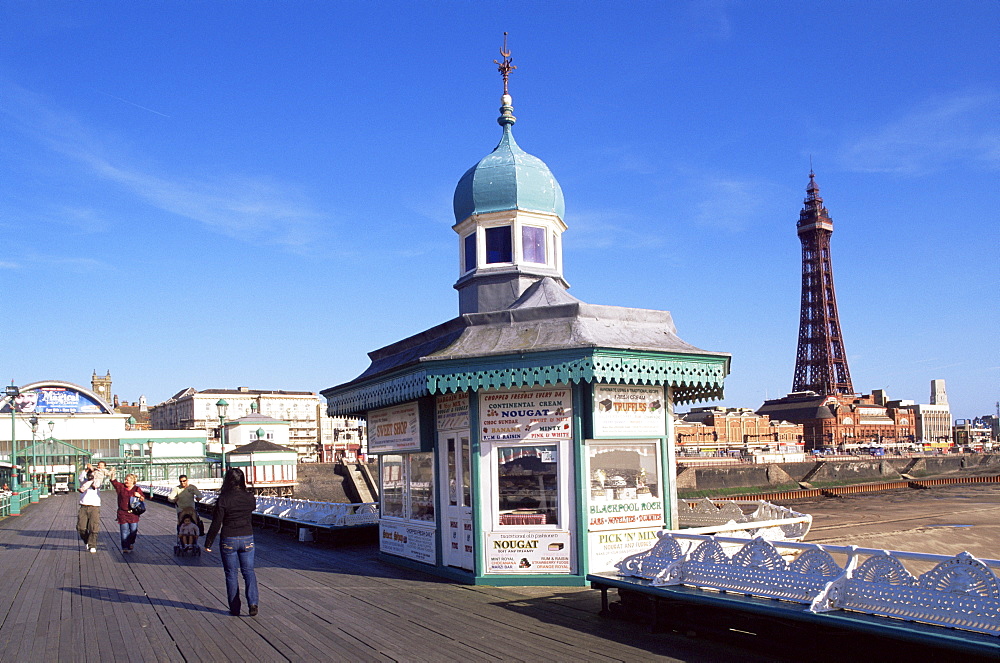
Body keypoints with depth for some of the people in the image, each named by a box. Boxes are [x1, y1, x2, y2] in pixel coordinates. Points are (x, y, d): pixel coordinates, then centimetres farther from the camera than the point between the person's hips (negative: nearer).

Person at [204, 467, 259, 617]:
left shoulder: (223, 499, -14)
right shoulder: (249, 497, -4)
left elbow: (216, 524, -11)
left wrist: (208, 543, -1)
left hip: (229, 540, -2)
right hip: (247, 538, 2)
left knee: (231, 573, 10)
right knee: (248, 571, 10)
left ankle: (235, 608, 14)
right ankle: (252, 602, -9)